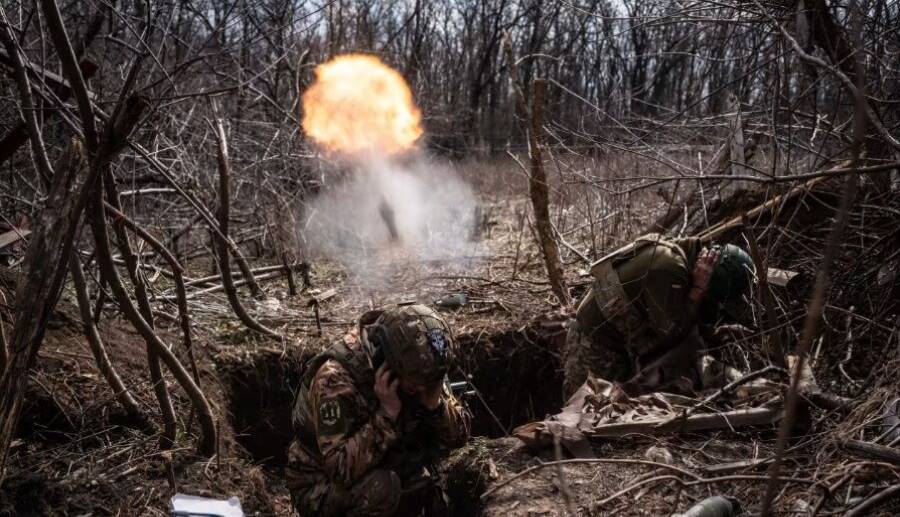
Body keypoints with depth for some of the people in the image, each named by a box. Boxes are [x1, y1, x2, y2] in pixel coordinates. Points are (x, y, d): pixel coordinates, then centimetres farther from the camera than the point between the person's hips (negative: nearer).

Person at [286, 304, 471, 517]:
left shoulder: (418, 370, -12)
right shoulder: (337, 378, -30)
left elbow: (459, 435, -7)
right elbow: (342, 470, -36)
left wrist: (435, 404, -26)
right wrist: (387, 413, -38)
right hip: (320, 488, -6)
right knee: (382, 486, -32)